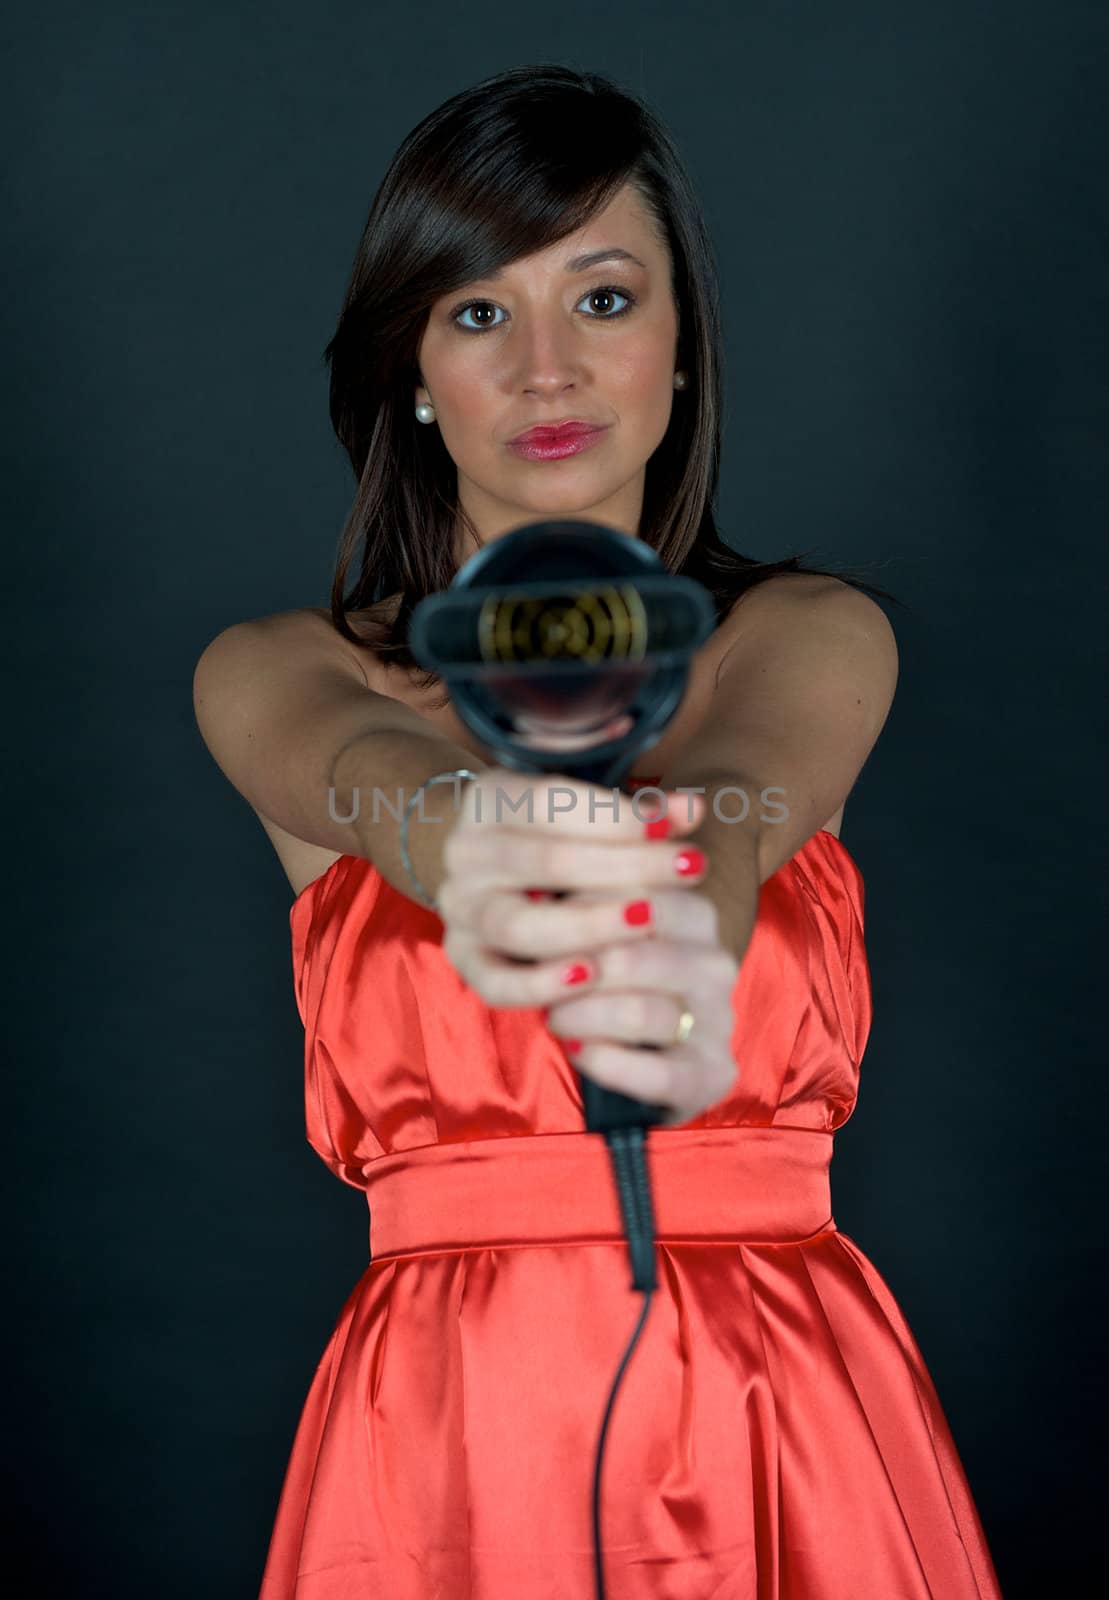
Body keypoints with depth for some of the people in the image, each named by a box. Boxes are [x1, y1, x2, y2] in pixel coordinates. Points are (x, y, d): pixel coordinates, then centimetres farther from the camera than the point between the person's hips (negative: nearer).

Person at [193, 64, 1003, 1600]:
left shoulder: (815, 638, 1)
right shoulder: (272, 678, 1)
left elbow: (739, 788, -23)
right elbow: (365, 772, -23)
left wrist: (685, 922, -46)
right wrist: (472, 843, -47)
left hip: (788, 1424, 0)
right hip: (448, 1436, 0)